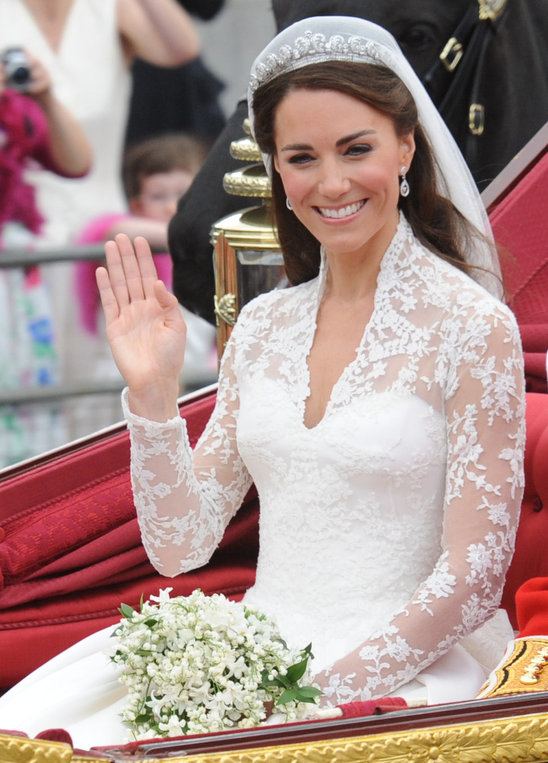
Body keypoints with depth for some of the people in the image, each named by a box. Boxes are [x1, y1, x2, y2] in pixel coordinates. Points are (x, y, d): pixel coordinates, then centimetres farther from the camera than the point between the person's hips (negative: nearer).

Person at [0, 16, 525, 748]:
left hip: (397, 673, -5)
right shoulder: (263, 326, 10)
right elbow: (181, 547, 7)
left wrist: (326, 689, -14)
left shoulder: (472, 327, -6)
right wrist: (153, 392, -5)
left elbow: (471, 579, -8)